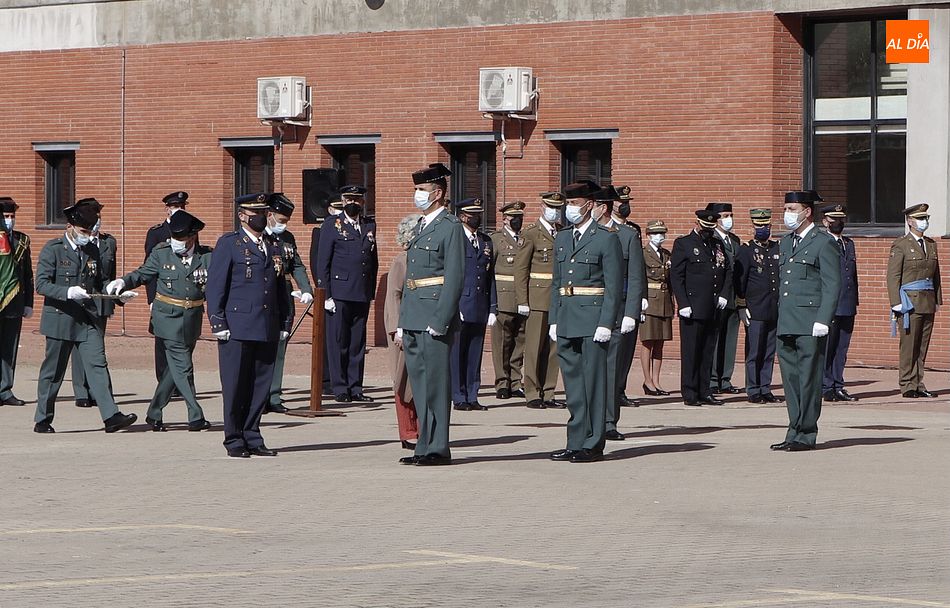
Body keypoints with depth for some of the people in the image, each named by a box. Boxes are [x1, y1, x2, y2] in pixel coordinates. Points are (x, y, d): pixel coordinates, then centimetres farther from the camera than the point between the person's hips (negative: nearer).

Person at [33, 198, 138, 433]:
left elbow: (100, 282, 20)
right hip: (60, 319, -4)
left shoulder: (92, 250, 12)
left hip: (89, 319, 4)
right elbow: (41, 284, -13)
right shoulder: (53, 249, -6)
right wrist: (68, 292, -27)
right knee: (53, 371, 5)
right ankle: (42, 420, 17)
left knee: (97, 365, -7)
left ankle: (111, 416, -14)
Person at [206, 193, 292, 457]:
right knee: (235, 386, -1)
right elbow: (215, 286, -3)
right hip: (237, 326, -5)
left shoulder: (274, 247, 18)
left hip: (268, 330, 5)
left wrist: (285, 322, 14)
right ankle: (234, 441, 6)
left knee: (261, 385, 5)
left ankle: (252, 437, 14)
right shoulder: (228, 244, 0)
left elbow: (281, 289, 21)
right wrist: (218, 323, -9)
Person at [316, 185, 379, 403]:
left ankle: (355, 388, 11)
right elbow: (322, 262, -1)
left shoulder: (370, 225, 15)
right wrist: (326, 294, -8)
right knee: (338, 342, -2)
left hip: (362, 294, 4)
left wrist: (371, 292, 11)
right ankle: (340, 389, 3)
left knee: (358, 343, 6)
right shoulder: (332, 225, 2)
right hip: (339, 293, -4)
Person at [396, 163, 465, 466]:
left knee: (435, 383, -6)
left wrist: (440, 321, -19)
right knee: (419, 382, 10)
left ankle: (438, 448, -2)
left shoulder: (451, 227, -8)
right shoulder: (421, 226, 19)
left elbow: (455, 278, -14)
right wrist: (402, 322, 17)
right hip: (413, 319, 9)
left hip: (435, 315, -9)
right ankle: (425, 447, 16)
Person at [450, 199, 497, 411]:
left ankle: (472, 397, 13)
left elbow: (490, 276, 16)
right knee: (457, 354, -2)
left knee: (475, 354, 8)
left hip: (480, 309, 6)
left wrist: (492, 308, 11)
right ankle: (459, 398, 2)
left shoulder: (486, 241, 15)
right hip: (459, 307, -6)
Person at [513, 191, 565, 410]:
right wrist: (522, 301, -11)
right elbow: (520, 268, -5)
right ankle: (532, 394, 1)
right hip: (538, 298, -5)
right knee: (534, 347, -3)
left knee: (553, 347, 6)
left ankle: (548, 394, 10)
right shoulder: (531, 233, -1)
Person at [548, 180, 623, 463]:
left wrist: (605, 324, -15)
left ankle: (593, 445, 1)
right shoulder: (562, 239, 16)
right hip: (566, 321, 7)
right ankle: (576, 442, 14)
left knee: (594, 381, -3)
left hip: (593, 320, -7)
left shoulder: (606, 239, -5)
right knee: (573, 383, 9)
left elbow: (614, 286, -9)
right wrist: (554, 320, 12)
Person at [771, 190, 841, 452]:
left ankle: (806, 435, 0)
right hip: (787, 325, 8)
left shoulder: (823, 243, -5)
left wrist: (823, 321, -16)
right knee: (790, 380, 9)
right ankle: (795, 433, 14)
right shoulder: (785, 243, 19)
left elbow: (832, 285, -9)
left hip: (810, 325, -8)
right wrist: (780, 317, 17)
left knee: (808, 379, -4)